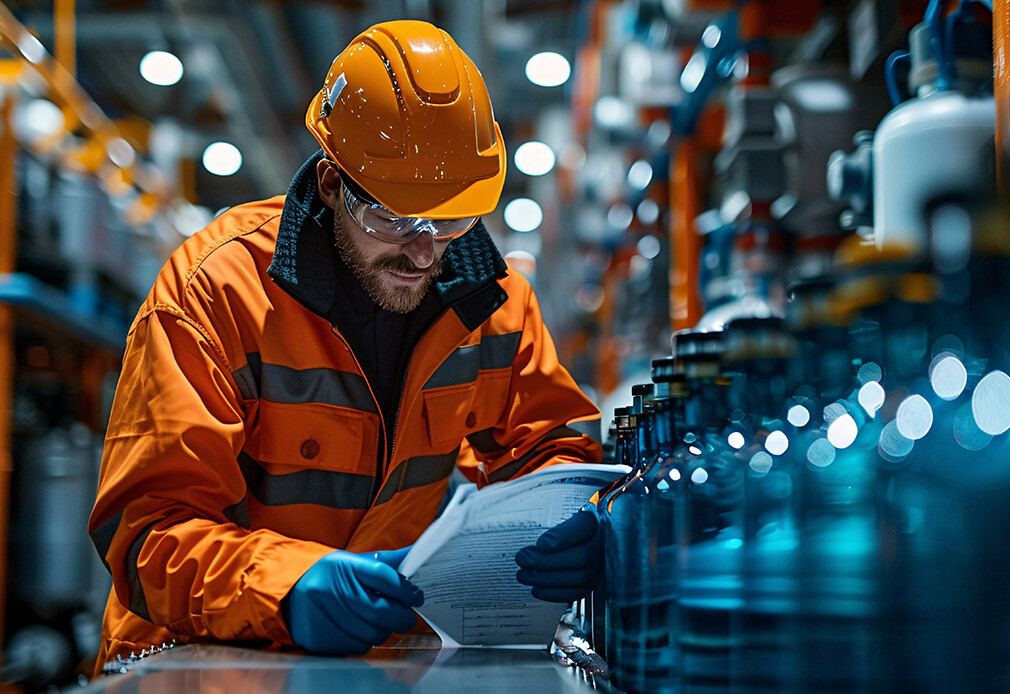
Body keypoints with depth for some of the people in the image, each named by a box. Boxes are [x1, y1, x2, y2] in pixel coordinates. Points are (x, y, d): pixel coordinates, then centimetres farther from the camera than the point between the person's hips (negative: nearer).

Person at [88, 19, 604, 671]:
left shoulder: (489, 293, -1)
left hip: (398, 647, 3)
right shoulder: (214, 291, -15)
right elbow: (150, 527, -19)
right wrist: (288, 586, -36)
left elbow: (547, 443, 9)